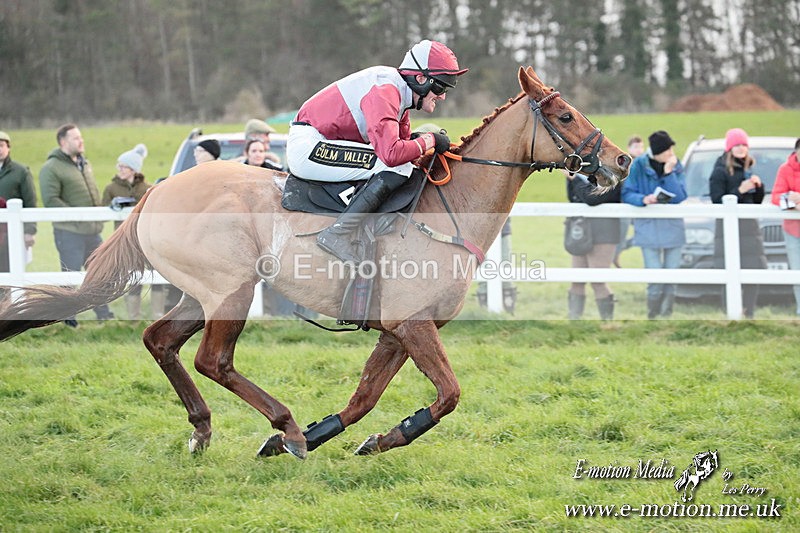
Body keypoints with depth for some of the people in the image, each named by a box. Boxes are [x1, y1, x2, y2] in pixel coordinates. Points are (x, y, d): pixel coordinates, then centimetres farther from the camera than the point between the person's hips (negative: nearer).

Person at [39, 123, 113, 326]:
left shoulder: (84, 163, 15)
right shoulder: (51, 168, -10)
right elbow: (50, 200, -18)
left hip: (92, 231, 8)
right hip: (69, 232, -8)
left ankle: (103, 313, 21)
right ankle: (67, 317, 10)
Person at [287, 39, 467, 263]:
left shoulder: (400, 92, 11)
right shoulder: (385, 92, -21)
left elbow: (403, 140, 20)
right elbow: (392, 152, -31)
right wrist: (428, 141, -16)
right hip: (308, 146, -11)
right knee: (397, 168, -22)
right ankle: (336, 234, -23)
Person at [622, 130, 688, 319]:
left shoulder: (677, 167, 1)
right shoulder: (639, 165, -6)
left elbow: (680, 197, -10)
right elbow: (626, 194, -6)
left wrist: (669, 172, -18)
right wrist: (643, 199, -25)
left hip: (673, 225, 3)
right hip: (648, 227, -3)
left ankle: (667, 316, 17)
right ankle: (653, 316, 4)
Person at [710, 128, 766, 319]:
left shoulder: (747, 169, 17)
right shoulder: (721, 171, -4)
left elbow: (757, 201, 21)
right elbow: (717, 200, -12)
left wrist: (758, 186, 2)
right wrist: (740, 191, -18)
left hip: (749, 225, 7)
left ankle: (750, 314, 9)